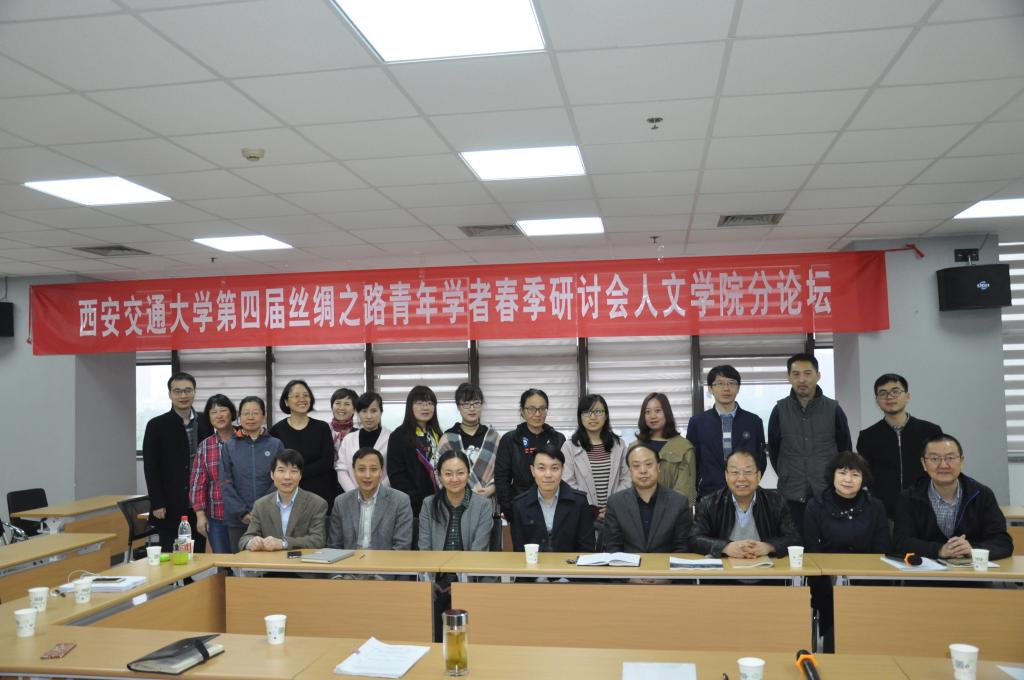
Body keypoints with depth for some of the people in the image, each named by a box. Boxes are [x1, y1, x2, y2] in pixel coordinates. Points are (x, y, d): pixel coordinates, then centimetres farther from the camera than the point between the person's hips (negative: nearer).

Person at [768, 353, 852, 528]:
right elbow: (773, 449, 10)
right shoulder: (779, 410, 1)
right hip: (792, 493, 0)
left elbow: (845, 448, 10)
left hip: (829, 492, 0)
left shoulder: (833, 409, 1)